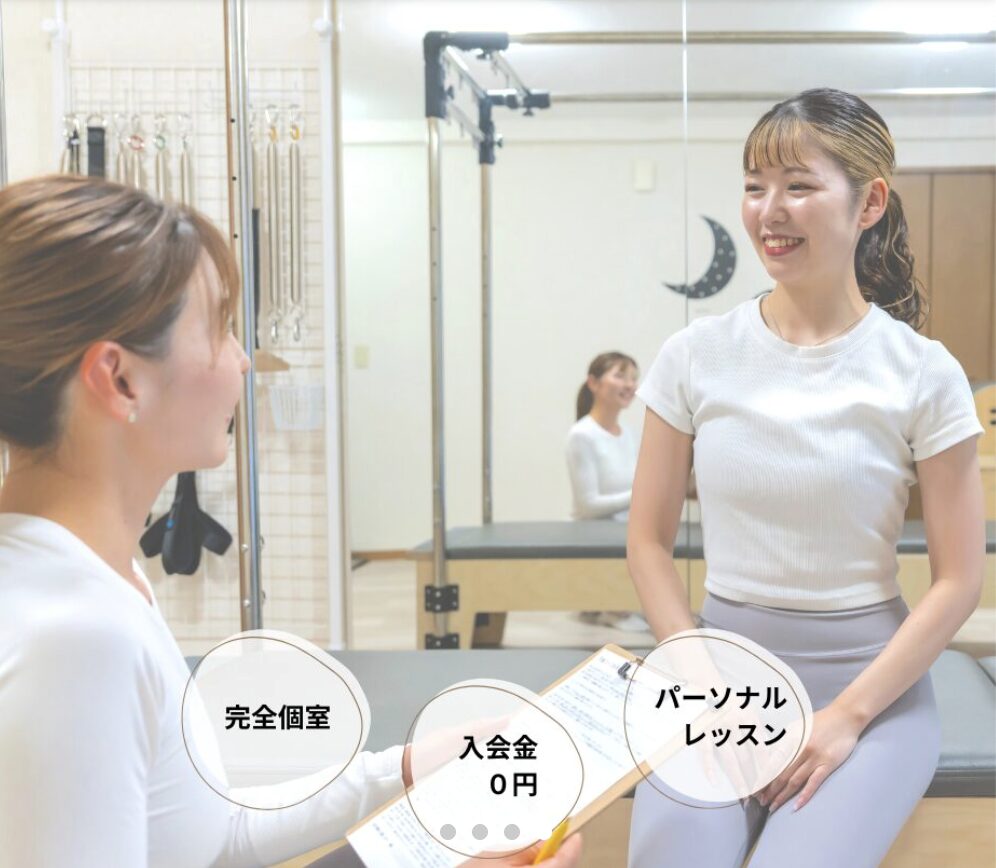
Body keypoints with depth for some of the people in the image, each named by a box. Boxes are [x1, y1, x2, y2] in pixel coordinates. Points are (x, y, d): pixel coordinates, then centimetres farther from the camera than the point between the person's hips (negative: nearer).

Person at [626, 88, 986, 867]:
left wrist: (845, 717, -12)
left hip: (872, 682, -1)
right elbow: (648, 540, 3)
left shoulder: (924, 374, -7)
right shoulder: (694, 356, -2)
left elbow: (960, 580, -5)